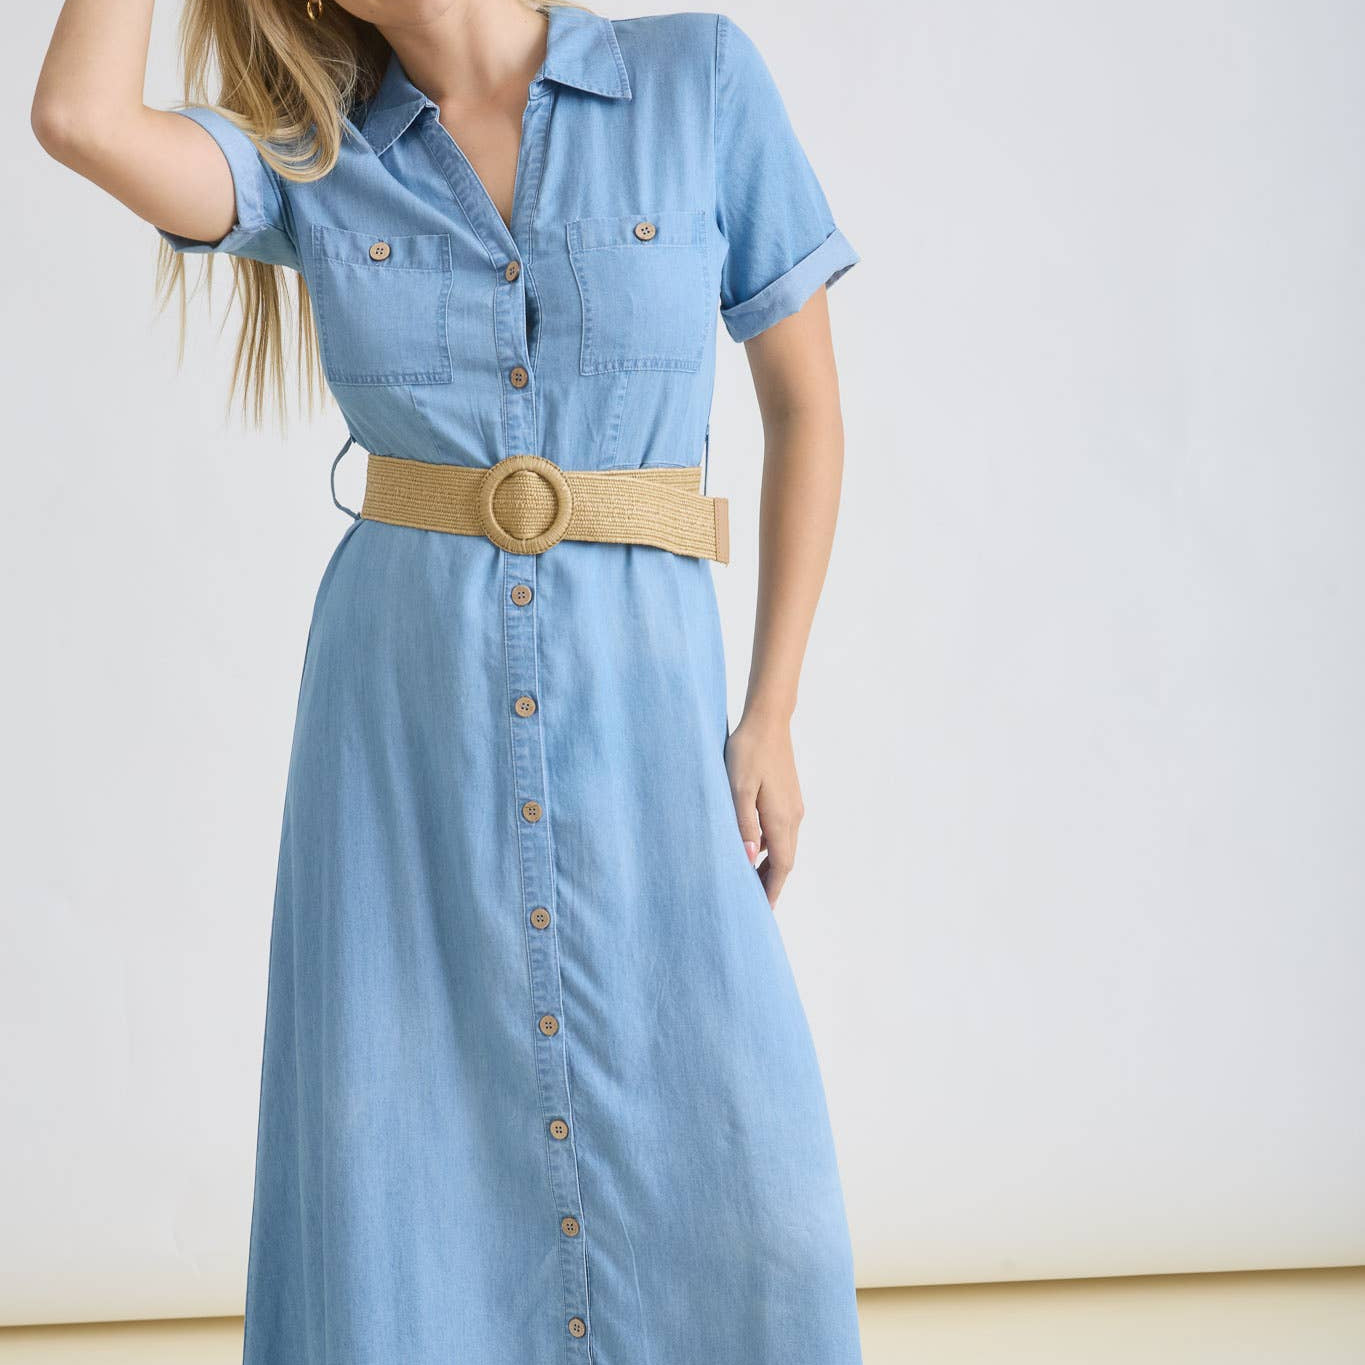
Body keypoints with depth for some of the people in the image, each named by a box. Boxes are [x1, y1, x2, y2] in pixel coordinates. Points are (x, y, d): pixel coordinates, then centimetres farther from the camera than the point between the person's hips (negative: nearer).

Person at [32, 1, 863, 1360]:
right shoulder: (314, 156, 4)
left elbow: (806, 404, 4)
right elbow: (79, 115, -16)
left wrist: (771, 719, -1)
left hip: (638, 705, -1)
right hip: (399, 708, 1)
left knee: (740, 1207, -5)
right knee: (405, 1171, 2)